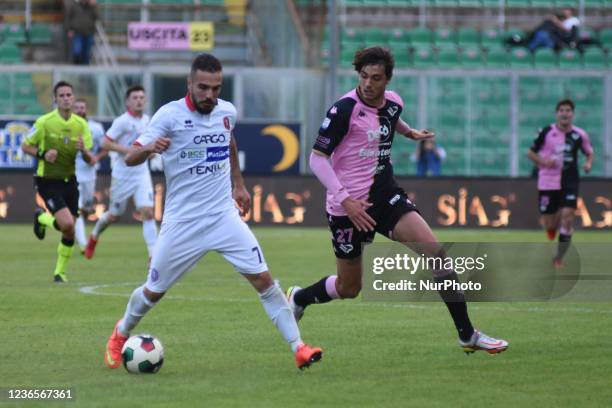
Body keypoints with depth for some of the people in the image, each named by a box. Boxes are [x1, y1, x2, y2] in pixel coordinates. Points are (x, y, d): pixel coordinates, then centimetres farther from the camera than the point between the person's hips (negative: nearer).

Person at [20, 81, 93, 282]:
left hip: (69, 180, 4)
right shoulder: (44, 122, -11)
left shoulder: (81, 124, 0)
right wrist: (43, 154, -19)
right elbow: (25, 146, -1)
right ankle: (42, 218, 13)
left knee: (70, 233, 5)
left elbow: (90, 160, 2)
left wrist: (83, 150, -21)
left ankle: (60, 271, 25)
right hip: (48, 181, -4)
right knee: (67, 224, -20)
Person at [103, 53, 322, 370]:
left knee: (262, 278, -10)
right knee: (153, 291, 8)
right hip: (181, 222, -3)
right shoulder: (170, 115, -12)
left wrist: (238, 184, 25)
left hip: (224, 216, 3)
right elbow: (130, 158, -18)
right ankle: (120, 335, 37)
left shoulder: (227, 112, 3)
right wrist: (149, 148, -39)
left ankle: (298, 347, -8)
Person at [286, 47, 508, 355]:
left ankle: (467, 334, -8)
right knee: (348, 289, 6)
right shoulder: (344, 109, -18)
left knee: (435, 252, -13)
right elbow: (317, 158, -18)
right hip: (349, 205, -5)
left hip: (386, 196, 5)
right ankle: (299, 298, 39)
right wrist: (345, 200, -24)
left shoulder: (393, 103, 2)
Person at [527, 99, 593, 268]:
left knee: (567, 215, -17)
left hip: (570, 182, 0)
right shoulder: (547, 132, -4)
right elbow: (531, 152, 5)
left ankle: (559, 258, -6)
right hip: (547, 182, 0)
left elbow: (589, 153, 15)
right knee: (549, 225, 2)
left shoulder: (579, 135, 0)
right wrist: (543, 162, -14)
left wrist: (588, 163, -7)